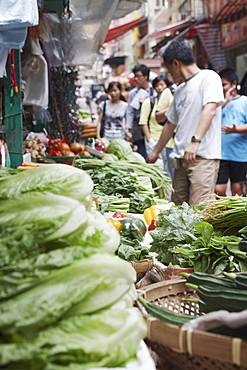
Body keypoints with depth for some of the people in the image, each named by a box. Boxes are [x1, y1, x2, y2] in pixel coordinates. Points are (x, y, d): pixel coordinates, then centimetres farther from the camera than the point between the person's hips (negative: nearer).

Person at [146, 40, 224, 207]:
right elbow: (171, 124, 31)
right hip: (181, 158, 8)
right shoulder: (180, 90, 22)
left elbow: (210, 111, -19)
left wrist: (195, 141, -31)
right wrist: (156, 152, 36)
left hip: (203, 157, -8)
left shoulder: (209, 77, -3)